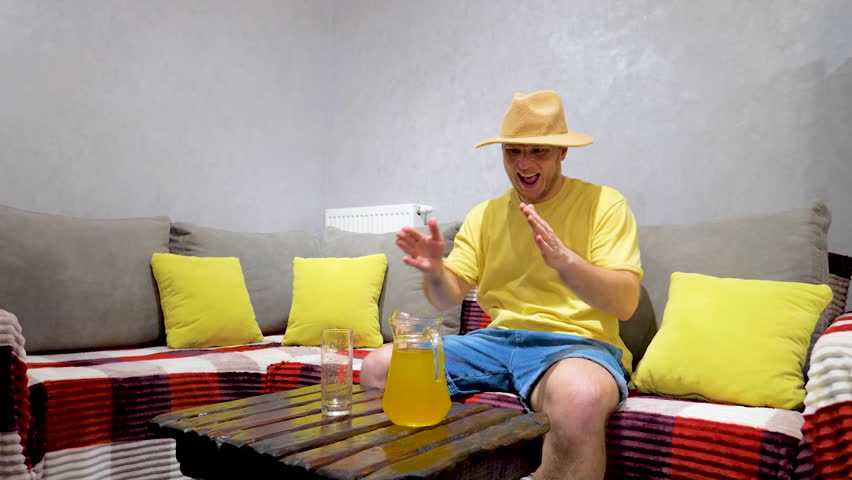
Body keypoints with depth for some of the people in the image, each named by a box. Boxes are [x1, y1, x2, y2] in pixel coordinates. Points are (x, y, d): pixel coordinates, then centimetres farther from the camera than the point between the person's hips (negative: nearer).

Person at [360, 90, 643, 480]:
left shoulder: (604, 204, -2)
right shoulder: (484, 214, 11)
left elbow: (625, 304, -11)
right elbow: (448, 300, 8)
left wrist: (564, 260, -30)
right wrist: (434, 271, -16)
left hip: (576, 342, -4)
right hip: (496, 339, 4)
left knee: (580, 398, -40)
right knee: (379, 368, -10)